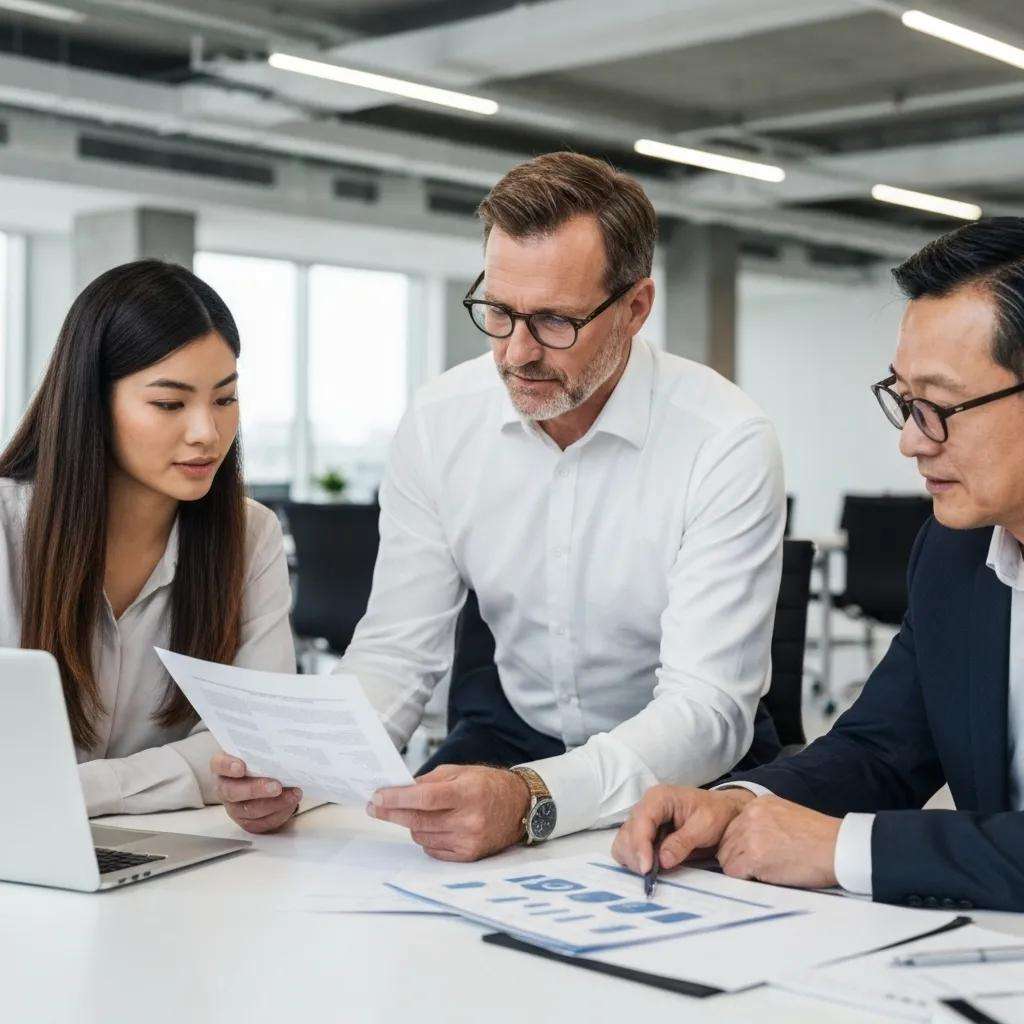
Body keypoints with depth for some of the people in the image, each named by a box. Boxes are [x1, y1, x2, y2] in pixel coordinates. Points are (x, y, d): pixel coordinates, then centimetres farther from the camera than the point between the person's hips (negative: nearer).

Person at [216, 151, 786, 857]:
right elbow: (398, 653, -5)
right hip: (512, 728, 4)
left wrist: (531, 800, -45)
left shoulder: (726, 444, -21)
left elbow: (706, 706, -26)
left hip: (681, 760, -3)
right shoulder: (439, 423, -7)